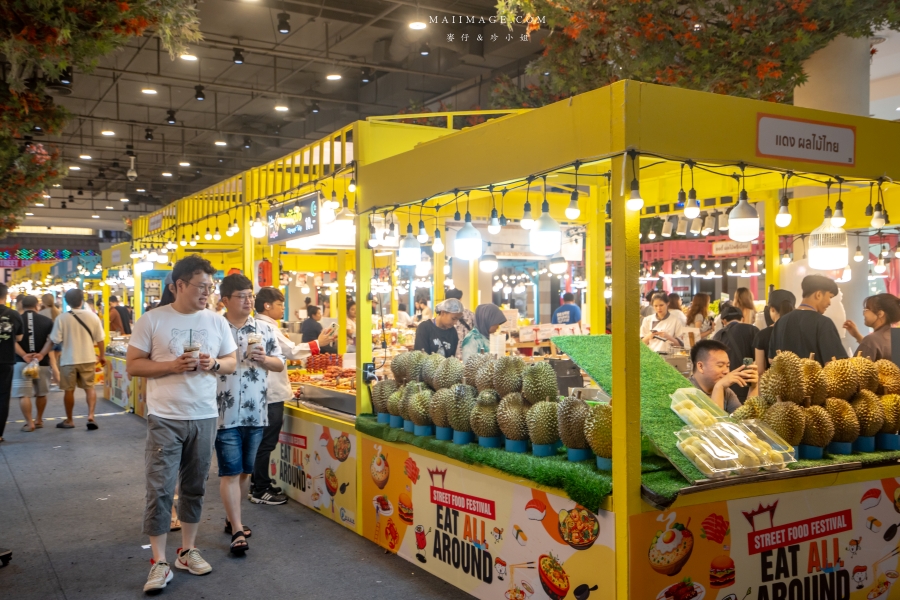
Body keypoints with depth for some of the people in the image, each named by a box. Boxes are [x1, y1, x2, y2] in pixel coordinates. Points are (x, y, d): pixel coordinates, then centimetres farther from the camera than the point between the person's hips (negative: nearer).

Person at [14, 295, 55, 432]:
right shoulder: (47, 321, 2)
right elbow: (52, 340, -8)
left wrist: (23, 355, -15)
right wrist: (42, 354, -12)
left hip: (22, 362, -2)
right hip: (42, 363, 2)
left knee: (23, 394, 0)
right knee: (41, 393, 17)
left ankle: (29, 423, -4)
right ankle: (39, 420, 26)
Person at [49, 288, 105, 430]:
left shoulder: (62, 318, -11)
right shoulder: (92, 316, -5)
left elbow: (56, 340, -11)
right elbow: (99, 339, 1)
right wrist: (102, 356, 13)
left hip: (68, 360, -1)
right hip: (88, 358, 2)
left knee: (69, 390, 11)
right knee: (89, 387, 13)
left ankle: (69, 420, 22)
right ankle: (91, 416, -3)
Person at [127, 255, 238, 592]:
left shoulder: (217, 322, 5)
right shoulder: (152, 321, -6)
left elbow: (231, 362, 11)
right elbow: (132, 366, -5)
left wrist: (213, 364, -12)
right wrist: (172, 365, -19)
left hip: (204, 417, 4)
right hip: (165, 419, -3)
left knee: (195, 487, 13)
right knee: (159, 489, -3)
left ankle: (187, 551, 27)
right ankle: (159, 562, 7)